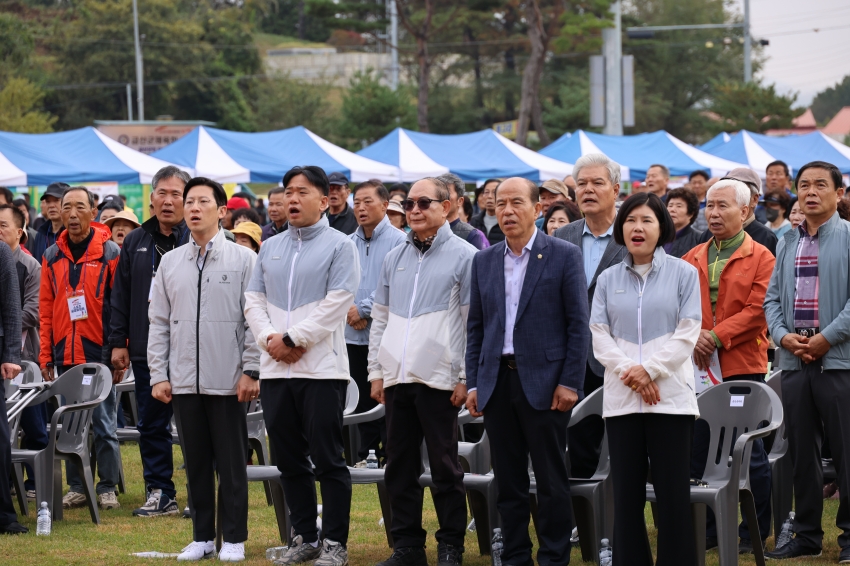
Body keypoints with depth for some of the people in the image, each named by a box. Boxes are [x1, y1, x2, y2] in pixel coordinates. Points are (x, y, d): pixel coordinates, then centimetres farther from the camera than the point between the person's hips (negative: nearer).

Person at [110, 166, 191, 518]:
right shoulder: (135, 243, 11)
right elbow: (121, 297, 14)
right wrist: (118, 342, 8)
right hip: (147, 352, 4)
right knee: (151, 424, 7)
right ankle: (160, 493, 14)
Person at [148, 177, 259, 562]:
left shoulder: (243, 259, -1)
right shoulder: (170, 263, 11)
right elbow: (159, 322, 11)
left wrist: (251, 372, -9)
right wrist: (158, 375, 5)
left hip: (228, 381, -4)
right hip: (184, 381, 4)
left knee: (231, 462, 1)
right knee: (196, 463, 8)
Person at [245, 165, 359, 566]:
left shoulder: (338, 246, -2)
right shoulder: (270, 248, 16)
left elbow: (336, 303, -11)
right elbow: (254, 301, 11)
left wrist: (293, 339, -13)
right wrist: (270, 338, -7)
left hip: (322, 368, -6)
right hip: (275, 369, 6)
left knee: (327, 460, -4)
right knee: (289, 460, 10)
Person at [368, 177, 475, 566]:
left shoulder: (464, 256, -3)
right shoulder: (395, 259, 14)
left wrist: (466, 378, -9)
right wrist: (376, 371, 11)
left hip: (439, 379, -6)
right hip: (397, 377, 6)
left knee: (444, 467, 0)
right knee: (400, 467, 8)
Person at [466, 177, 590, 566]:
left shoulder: (564, 256, -2)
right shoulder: (484, 261, 12)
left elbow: (578, 324, -5)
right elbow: (475, 326, 14)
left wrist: (569, 383, -10)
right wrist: (472, 383, 7)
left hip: (543, 382, -4)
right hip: (497, 382, 4)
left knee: (551, 480, 0)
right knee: (508, 480, 8)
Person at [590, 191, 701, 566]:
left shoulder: (683, 273, 4)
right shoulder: (608, 279, 12)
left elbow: (687, 334, -3)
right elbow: (599, 335, 4)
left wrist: (649, 369, -13)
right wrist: (629, 371, -12)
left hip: (671, 399, -3)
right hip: (621, 401, 3)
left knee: (673, 495, -4)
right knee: (626, 496, 4)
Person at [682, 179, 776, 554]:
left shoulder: (761, 258, -2)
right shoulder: (692, 259, 13)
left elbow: (757, 310, -11)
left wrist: (716, 335, -17)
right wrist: (692, 337, -11)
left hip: (743, 365, -4)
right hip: (698, 365, 4)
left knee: (751, 452, 2)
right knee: (698, 449, 7)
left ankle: (755, 533, 10)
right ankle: (706, 529, 17)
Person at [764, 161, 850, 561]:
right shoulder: (787, 243, 14)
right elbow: (772, 298, 14)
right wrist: (783, 335, -3)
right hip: (794, 360, 5)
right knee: (801, 451, 8)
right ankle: (807, 535, 15)